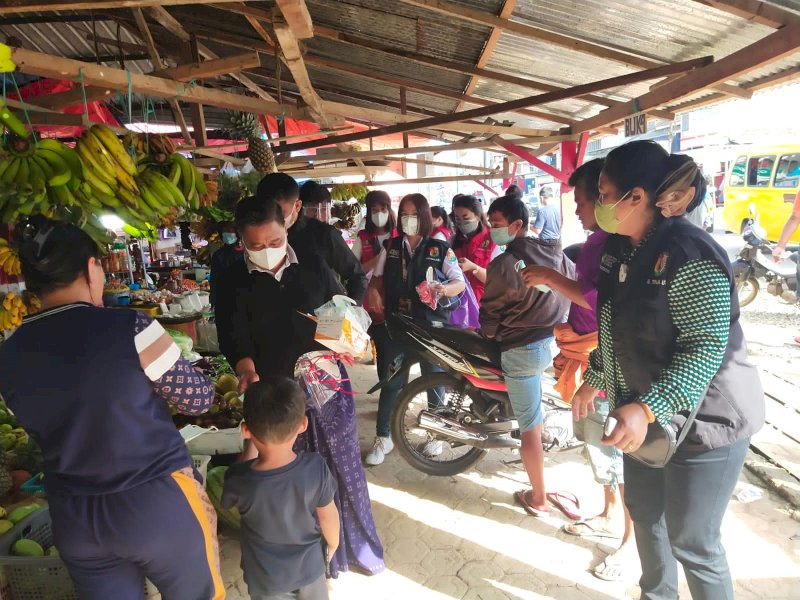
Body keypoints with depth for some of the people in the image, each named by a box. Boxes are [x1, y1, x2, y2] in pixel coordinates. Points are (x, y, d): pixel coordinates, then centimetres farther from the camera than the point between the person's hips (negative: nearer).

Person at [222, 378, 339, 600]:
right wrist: (333, 543, 8)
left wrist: (252, 443, -7)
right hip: (309, 566, 1)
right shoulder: (316, 467, -29)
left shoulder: (238, 481, -32)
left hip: (266, 579, 0)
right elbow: (328, 515, -12)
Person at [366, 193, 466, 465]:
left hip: (431, 324, -1)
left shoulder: (440, 248, 0)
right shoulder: (390, 247, 9)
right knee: (391, 380, 5)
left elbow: (460, 282, -3)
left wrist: (445, 288, -25)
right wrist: (374, 292, -6)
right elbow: (377, 275, 16)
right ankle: (383, 437, 17)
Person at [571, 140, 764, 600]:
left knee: (691, 540, 8)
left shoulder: (689, 256, -24)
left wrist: (648, 408, -34)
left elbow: (706, 348, -27)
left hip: (702, 422, -8)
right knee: (644, 511, 23)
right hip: (644, 414, 9)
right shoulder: (622, 249, 3)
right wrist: (595, 380, 8)